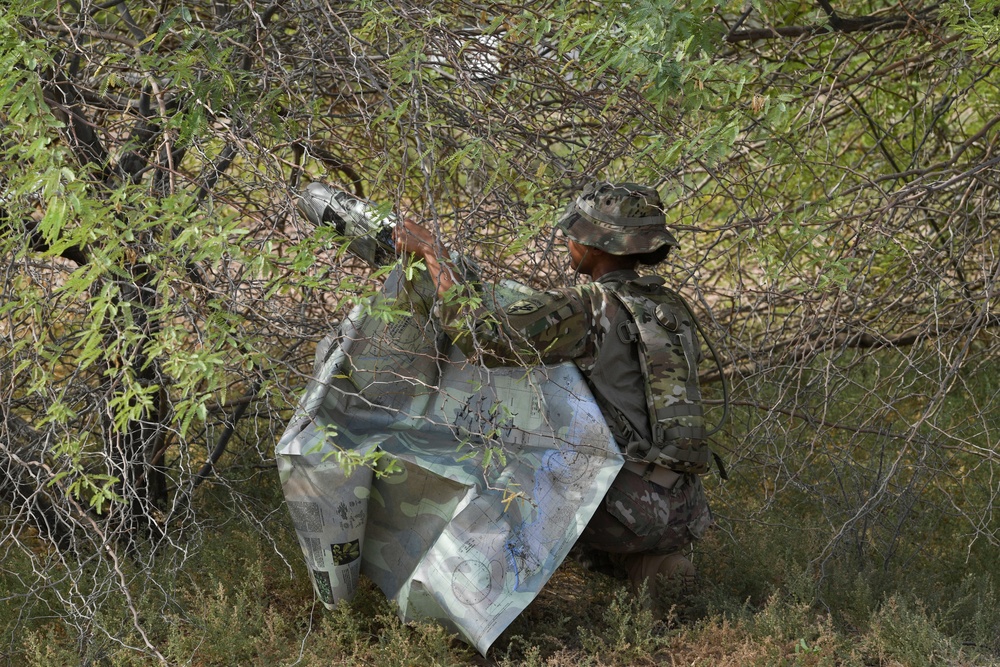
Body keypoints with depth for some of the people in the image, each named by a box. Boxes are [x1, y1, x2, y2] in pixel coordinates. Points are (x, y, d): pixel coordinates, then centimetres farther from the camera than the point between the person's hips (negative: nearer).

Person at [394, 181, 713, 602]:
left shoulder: (585, 311, -17)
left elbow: (482, 334, -23)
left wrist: (432, 253, -13)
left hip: (636, 512, -7)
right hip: (685, 513, 7)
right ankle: (652, 560, 13)